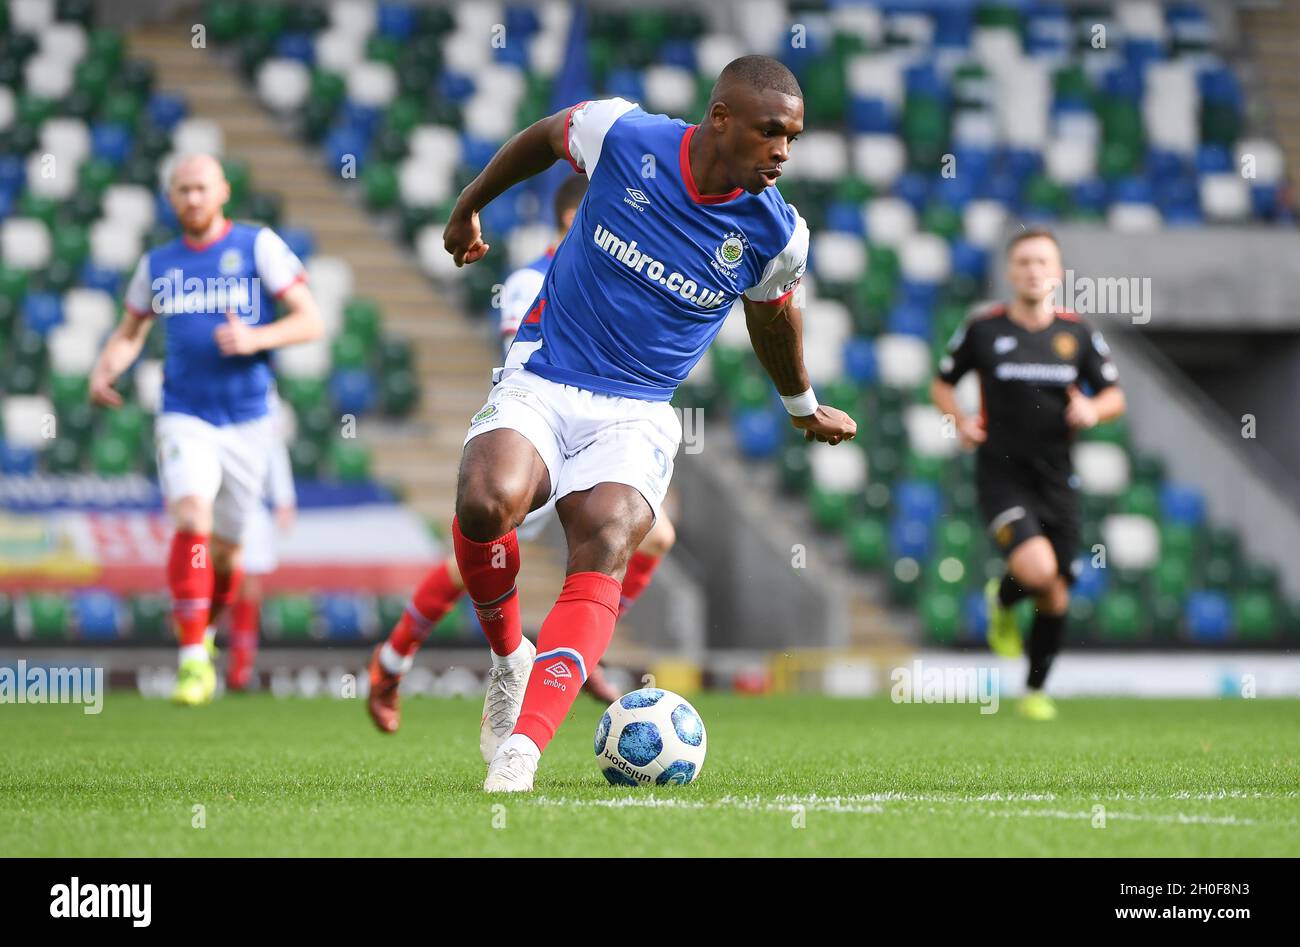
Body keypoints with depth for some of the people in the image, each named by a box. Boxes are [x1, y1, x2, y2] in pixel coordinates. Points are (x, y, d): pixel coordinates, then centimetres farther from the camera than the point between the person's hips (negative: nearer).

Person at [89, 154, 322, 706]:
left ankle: (203, 625, 39)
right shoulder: (157, 264, 8)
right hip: (184, 419, 0)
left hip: (248, 422, 0)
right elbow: (130, 332, 22)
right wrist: (104, 371, 1)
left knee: (225, 550, 9)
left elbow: (310, 321, -5)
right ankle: (193, 659, -21)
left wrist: (255, 339, -22)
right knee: (192, 521, -23)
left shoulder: (258, 245, -2)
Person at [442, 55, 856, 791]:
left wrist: (805, 406, 36)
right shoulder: (624, 136, -10)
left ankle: (519, 751, -41)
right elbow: (545, 137, 14)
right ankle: (511, 659, 0)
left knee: (605, 543, -30)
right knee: (487, 501, -31)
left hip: (637, 414, 0)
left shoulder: (777, 235, -5)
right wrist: (469, 208, 27)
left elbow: (772, 314, 19)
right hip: (541, 381, 0)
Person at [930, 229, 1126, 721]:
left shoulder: (1077, 334, 3)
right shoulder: (982, 328, -2)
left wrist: (1094, 409, -12)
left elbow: (1114, 395, 11)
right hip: (1002, 473, -3)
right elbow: (942, 384, 11)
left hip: (1056, 477, 3)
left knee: (1056, 594, 5)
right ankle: (1002, 600, 11)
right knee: (1037, 568, -26)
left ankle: (1036, 689, 26)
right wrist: (960, 420, -9)